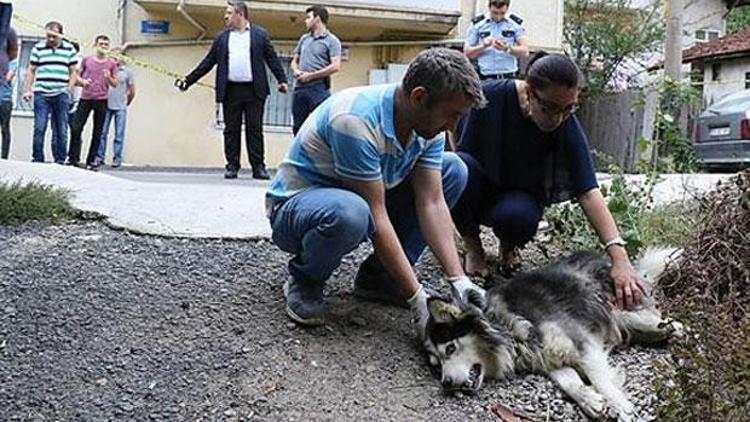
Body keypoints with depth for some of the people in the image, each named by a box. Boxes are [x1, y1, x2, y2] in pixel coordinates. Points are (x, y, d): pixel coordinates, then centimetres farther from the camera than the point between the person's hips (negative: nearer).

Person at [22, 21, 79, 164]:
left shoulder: (69, 49, 8)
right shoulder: (38, 48, 9)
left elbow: (74, 72, 10)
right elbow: (31, 71, 11)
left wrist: (69, 89, -3)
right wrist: (27, 90, 3)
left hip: (61, 95, 0)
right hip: (41, 94, 0)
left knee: (61, 130, 5)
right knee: (39, 128, -4)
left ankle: (60, 160, 11)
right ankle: (37, 159, 1)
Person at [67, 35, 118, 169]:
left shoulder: (111, 63, 6)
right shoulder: (86, 59, 6)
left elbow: (115, 84, 10)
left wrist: (109, 78, -10)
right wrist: (82, 81, -8)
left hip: (101, 100, 0)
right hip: (85, 98, 0)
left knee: (97, 132, 3)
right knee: (76, 128, -6)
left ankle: (91, 160, 11)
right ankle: (73, 158, 5)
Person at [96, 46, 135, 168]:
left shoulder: (127, 71, 5)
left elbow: (132, 91, 11)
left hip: (120, 108, 0)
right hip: (106, 106, 0)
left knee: (119, 134, 2)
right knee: (102, 133, 1)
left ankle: (117, 158, 7)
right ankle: (99, 157, 8)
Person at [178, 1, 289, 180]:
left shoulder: (260, 34, 7)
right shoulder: (222, 38, 13)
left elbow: (272, 59, 5)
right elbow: (208, 62, 12)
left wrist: (282, 80, -6)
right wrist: (188, 80, 7)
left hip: (254, 90, -2)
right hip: (231, 90, 2)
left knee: (255, 129, 0)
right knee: (231, 130, 3)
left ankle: (258, 167, 3)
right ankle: (232, 166, 8)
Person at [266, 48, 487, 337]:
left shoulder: (429, 124, -8)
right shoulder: (355, 120, -32)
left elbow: (431, 203, -11)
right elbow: (377, 216, -30)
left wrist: (459, 280, -21)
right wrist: (417, 298, -29)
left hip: (356, 198, 8)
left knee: (453, 170, -2)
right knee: (349, 213, -43)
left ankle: (378, 275, 2)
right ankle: (304, 279, -7)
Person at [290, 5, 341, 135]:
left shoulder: (332, 40, -2)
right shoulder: (304, 38, 18)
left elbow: (335, 66, -13)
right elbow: (294, 61, 24)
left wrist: (311, 76, -13)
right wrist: (296, 70, 0)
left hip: (319, 89, -6)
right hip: (300, 88, 6)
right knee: (298, 126, 8)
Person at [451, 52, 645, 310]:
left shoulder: (568, 128, -22)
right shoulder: (490, 96, -23)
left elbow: (588, 192, -32)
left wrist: (620, 259, -41)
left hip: (519, 195, 0)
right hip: (477, 188, 0)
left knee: (518, 216, -37)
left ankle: (509, 245, 4)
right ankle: (472, 247, -7)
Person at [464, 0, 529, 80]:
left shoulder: (516, 23, 5)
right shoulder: (477, 24, 5)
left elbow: (525, 52, -1)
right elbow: (467, 52, 6)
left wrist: (507, 48, -20)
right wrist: (483, 46, -13)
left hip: (509, 77, 0)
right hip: (486, 78, 0)